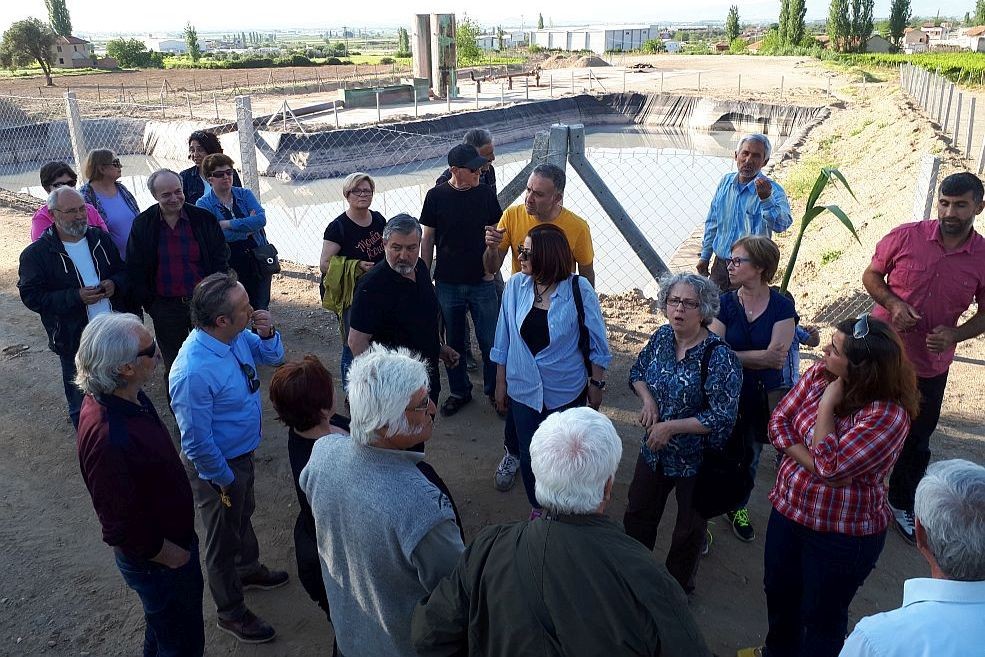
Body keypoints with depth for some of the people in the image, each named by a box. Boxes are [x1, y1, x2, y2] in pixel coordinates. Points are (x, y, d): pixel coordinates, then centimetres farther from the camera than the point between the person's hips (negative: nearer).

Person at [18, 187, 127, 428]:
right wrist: (76, 297, -23)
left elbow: (122, 271, 15)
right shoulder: (36, 254, -10)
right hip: (74, 341, -4)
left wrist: (114, 284, -10)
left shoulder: (100, 238, 4)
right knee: (82, 404, 9)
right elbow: (31, 296, -12)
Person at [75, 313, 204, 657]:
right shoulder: (108, 438, -39)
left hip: (172, 535, 8)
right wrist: (170, 556, -15)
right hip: (157, 560, -8)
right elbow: (122, 527, -30)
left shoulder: (127, 396, -9)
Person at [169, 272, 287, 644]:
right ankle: (231, 614, 41)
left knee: (243, 516, 32)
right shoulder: (194, 371, -37)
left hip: (242, 453, 8)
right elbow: (197, 443, -29)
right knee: (224, 540, 17)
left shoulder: (237, 335, -15)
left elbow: (273, 356, 4)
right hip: (218, 466, -7)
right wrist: (225, 481, -15)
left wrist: (267, 334, -18)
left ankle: (248, 570, 60)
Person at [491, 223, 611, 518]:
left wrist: (596, 384, -1)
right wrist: (501, 384, 6)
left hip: (566, 391, -2)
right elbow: (504, 341, 0)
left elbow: (596, 343, -6)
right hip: (524, 389, 2)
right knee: (528, 455, 13)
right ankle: (537, 509, 40)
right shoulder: (516, 286, -10)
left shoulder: (579, 290, -17)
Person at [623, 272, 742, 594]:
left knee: (689, 527, 17)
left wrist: (670, 427, -26)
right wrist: (648, 399, -10)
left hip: (696, 459, -6)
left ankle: (678, 586, 42)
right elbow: (637, 372, 11)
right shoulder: (662, 337, -6)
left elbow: (722, 418, -26)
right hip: (654, 451, 6)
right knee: (638, 514, 22)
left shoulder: (718, 356, -25)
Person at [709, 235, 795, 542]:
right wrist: (760, 357, -21)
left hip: (762, 398, 1)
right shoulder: (724, 304, -8)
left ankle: (737, 509, 44)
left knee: (750, 456, 20)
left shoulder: (782, 307, -10)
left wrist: (733, 356, -18)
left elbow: (777, 357, -20)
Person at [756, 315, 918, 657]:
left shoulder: (888, 414, -26)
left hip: (842, 535, -7)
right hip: (788, 510, 7)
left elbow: (829, 465, -28)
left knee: (822, 616, 14)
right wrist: (813, 463, -20)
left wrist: (827, 404, -24)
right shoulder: (819, 374, -7)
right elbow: (779, 421, -7)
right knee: (778, 591, 27)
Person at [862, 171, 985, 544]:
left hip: (930, 367, 2)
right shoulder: (906, 236, -12)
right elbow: (871, 275, -1)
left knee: (917, 440, 17)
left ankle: (902, 503, 39)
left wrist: (954, 334, -17)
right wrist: (893, 303, -20)